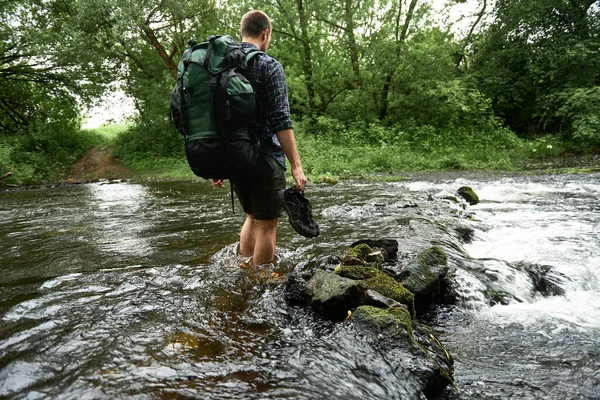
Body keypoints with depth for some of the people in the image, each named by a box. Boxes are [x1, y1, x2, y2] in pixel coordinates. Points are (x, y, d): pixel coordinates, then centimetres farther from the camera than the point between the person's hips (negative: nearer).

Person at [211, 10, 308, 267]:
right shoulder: (268, 65, -8)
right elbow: (280, 121, -16)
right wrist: (296, 165, -15)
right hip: (264, 158, -7)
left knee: (252, 216, 23)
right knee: (267, 224, 6)